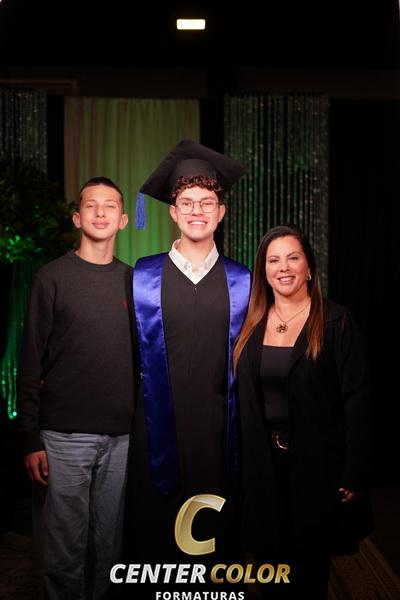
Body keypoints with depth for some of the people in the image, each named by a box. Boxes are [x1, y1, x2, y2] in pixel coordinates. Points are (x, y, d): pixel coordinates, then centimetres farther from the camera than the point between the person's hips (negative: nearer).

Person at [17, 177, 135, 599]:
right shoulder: (52, 278, 0)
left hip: (122, 438, 3)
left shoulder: (134, 282, 10)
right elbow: (30, 362, -2)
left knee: (108, 545, 10)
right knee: (64, 549, 2)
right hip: (64, 437, -3)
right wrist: (31, 438, -7)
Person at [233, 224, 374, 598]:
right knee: (268, 558, 14)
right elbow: (243, 399, 8)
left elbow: (357, 400, -11)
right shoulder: (252, 326, 5)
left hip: (316, 464, -4)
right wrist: (242, 463, 3)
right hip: (262, 465, 4)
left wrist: (355, 474, -15)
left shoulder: (336, 322, -8)